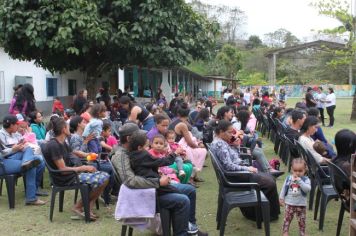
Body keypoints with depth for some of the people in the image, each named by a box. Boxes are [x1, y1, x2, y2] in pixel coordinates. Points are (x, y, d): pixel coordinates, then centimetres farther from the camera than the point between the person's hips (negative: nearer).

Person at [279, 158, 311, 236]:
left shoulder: (306, 179, -9)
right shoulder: (288, 178, -3)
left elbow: (308, 189, -26)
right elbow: (284, 189, 7)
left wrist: (299, 180, -31)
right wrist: (281, 198, 6)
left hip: (301, 204, -1)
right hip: (289, 203, 1)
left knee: (302, 220, 11)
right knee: (287, 219, 6)